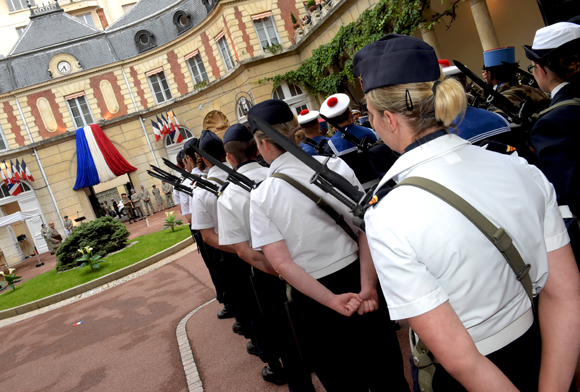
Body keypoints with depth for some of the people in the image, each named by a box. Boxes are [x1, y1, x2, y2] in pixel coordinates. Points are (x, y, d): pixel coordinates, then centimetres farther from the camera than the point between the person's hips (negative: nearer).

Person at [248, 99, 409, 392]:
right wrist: (367, 287, -16)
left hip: (311, 299, -1)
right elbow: (367, 231, -12)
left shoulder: (260, 198, -11)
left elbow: (282, 264, -18)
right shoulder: (336, 167, -7)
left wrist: (333, 302, -20)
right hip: (357, 280, 2)